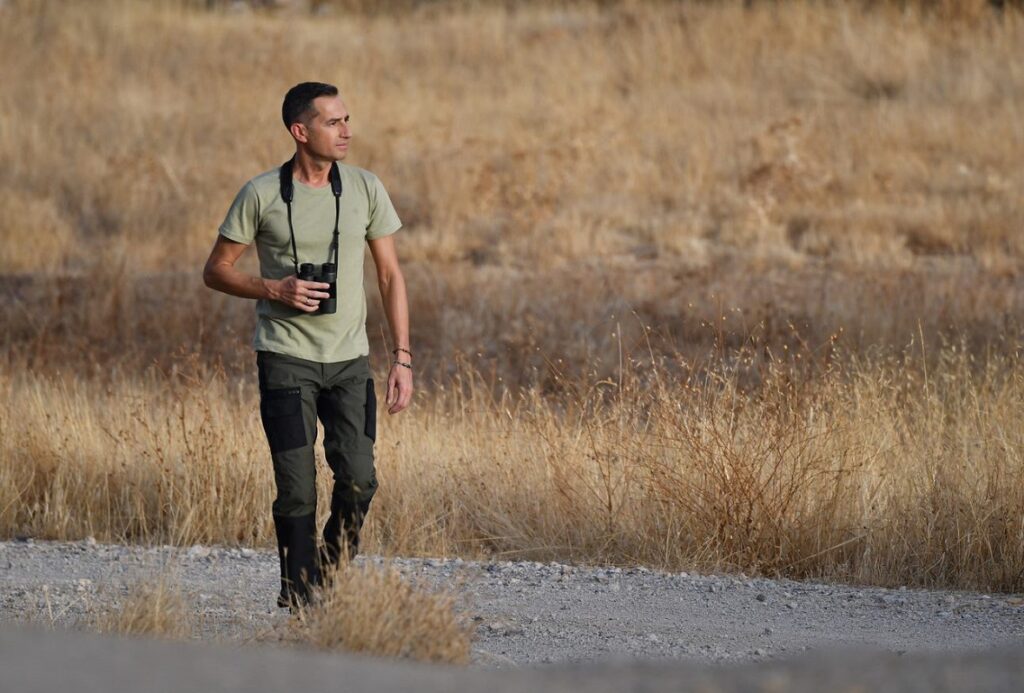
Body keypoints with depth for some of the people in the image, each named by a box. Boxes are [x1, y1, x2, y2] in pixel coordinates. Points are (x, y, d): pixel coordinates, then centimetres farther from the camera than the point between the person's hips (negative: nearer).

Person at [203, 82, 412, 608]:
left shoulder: (365, 189, 3)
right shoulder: (261, 195, -4)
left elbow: (390, 276, 6)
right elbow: (216, 271, 3)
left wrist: (402, 358, -1)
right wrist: (274, 289, -15)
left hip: (349, 360, 3)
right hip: (285, 358, -2)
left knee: (358, 480, -5)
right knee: (297, 488, -6)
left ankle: (334, 575, 19)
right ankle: (298, 595, 7)